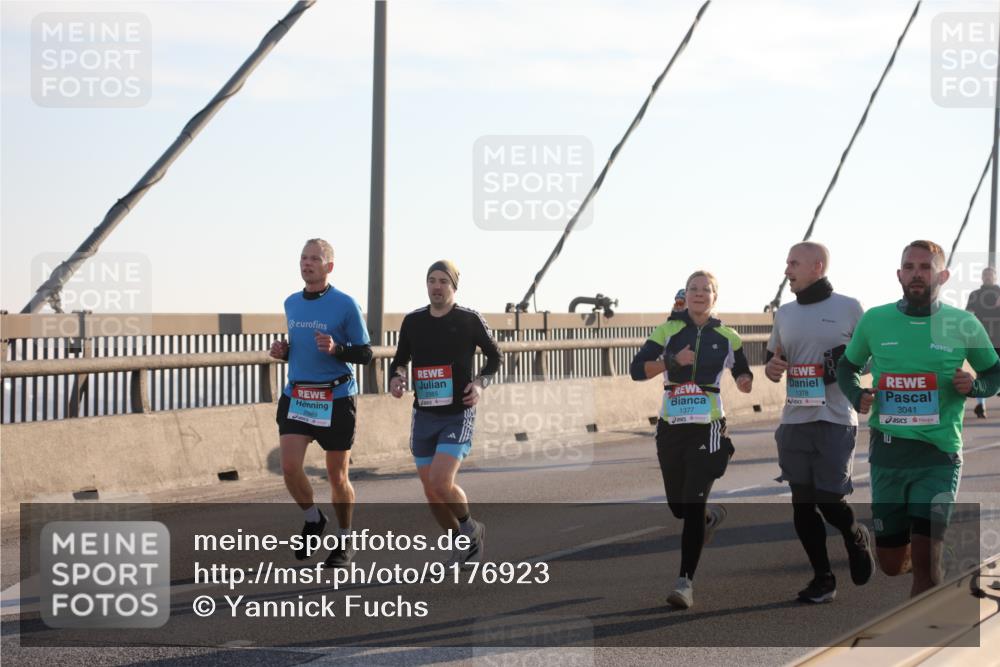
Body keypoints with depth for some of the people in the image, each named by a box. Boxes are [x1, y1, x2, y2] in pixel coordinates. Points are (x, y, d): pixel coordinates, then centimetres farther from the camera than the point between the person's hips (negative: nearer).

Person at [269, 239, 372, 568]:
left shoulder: (345, 304, -7)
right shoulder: (291, 303, 10)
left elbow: (365, 353, -5)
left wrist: (336, 350, -23)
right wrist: (283, 350, 3)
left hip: (337, 397, -4)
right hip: (295, 396, 4)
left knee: (337, 476, 4)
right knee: (289, 467, -10)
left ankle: (345, 540, 23)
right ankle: (313, 519, 18)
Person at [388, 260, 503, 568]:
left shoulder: (470, 320, -5)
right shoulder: (412, 322, 4)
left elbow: (494, 356, 8)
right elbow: (400, 360, 16)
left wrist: (480, 383, -9)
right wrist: (396, 377, -7)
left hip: (458, 416, -4)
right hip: (424, 416, 4)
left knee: (441, 483, -21)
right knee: (432, 494, 5)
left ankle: (471, 529, 8)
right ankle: (463, 545, 28)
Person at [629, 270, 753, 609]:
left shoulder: (727, 338, 5)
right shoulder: (667, 332, 3)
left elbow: (743, 376, 17)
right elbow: (636, 370, -6)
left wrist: (745, 382, -6)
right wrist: (672, 361, -19)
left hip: (707, 429, -2)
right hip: (671, 428, 2)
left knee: (693, 505, -13)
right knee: (678, 507, 13)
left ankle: (685, 581, -8)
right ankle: (712, 516, 48)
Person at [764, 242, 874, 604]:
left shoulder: (848, 308, -2)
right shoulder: (784, 313, 12)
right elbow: (774, 363, 20)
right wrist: (772, 368, -3)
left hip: (835, 421, -5)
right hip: (794, 421, 5)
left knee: (830, 500, -7)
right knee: (802, 503, 4)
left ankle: (857, 537, 25)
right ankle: (822, 578, 15)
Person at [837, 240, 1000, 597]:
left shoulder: (963, 325, -2)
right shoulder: (874, 321, 2)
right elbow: (847, 366, 18)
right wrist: (856, 396, -3)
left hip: (938, 456, -3)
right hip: (887, 455, 3)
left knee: (924, 557, -14)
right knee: (891, 564, 11)